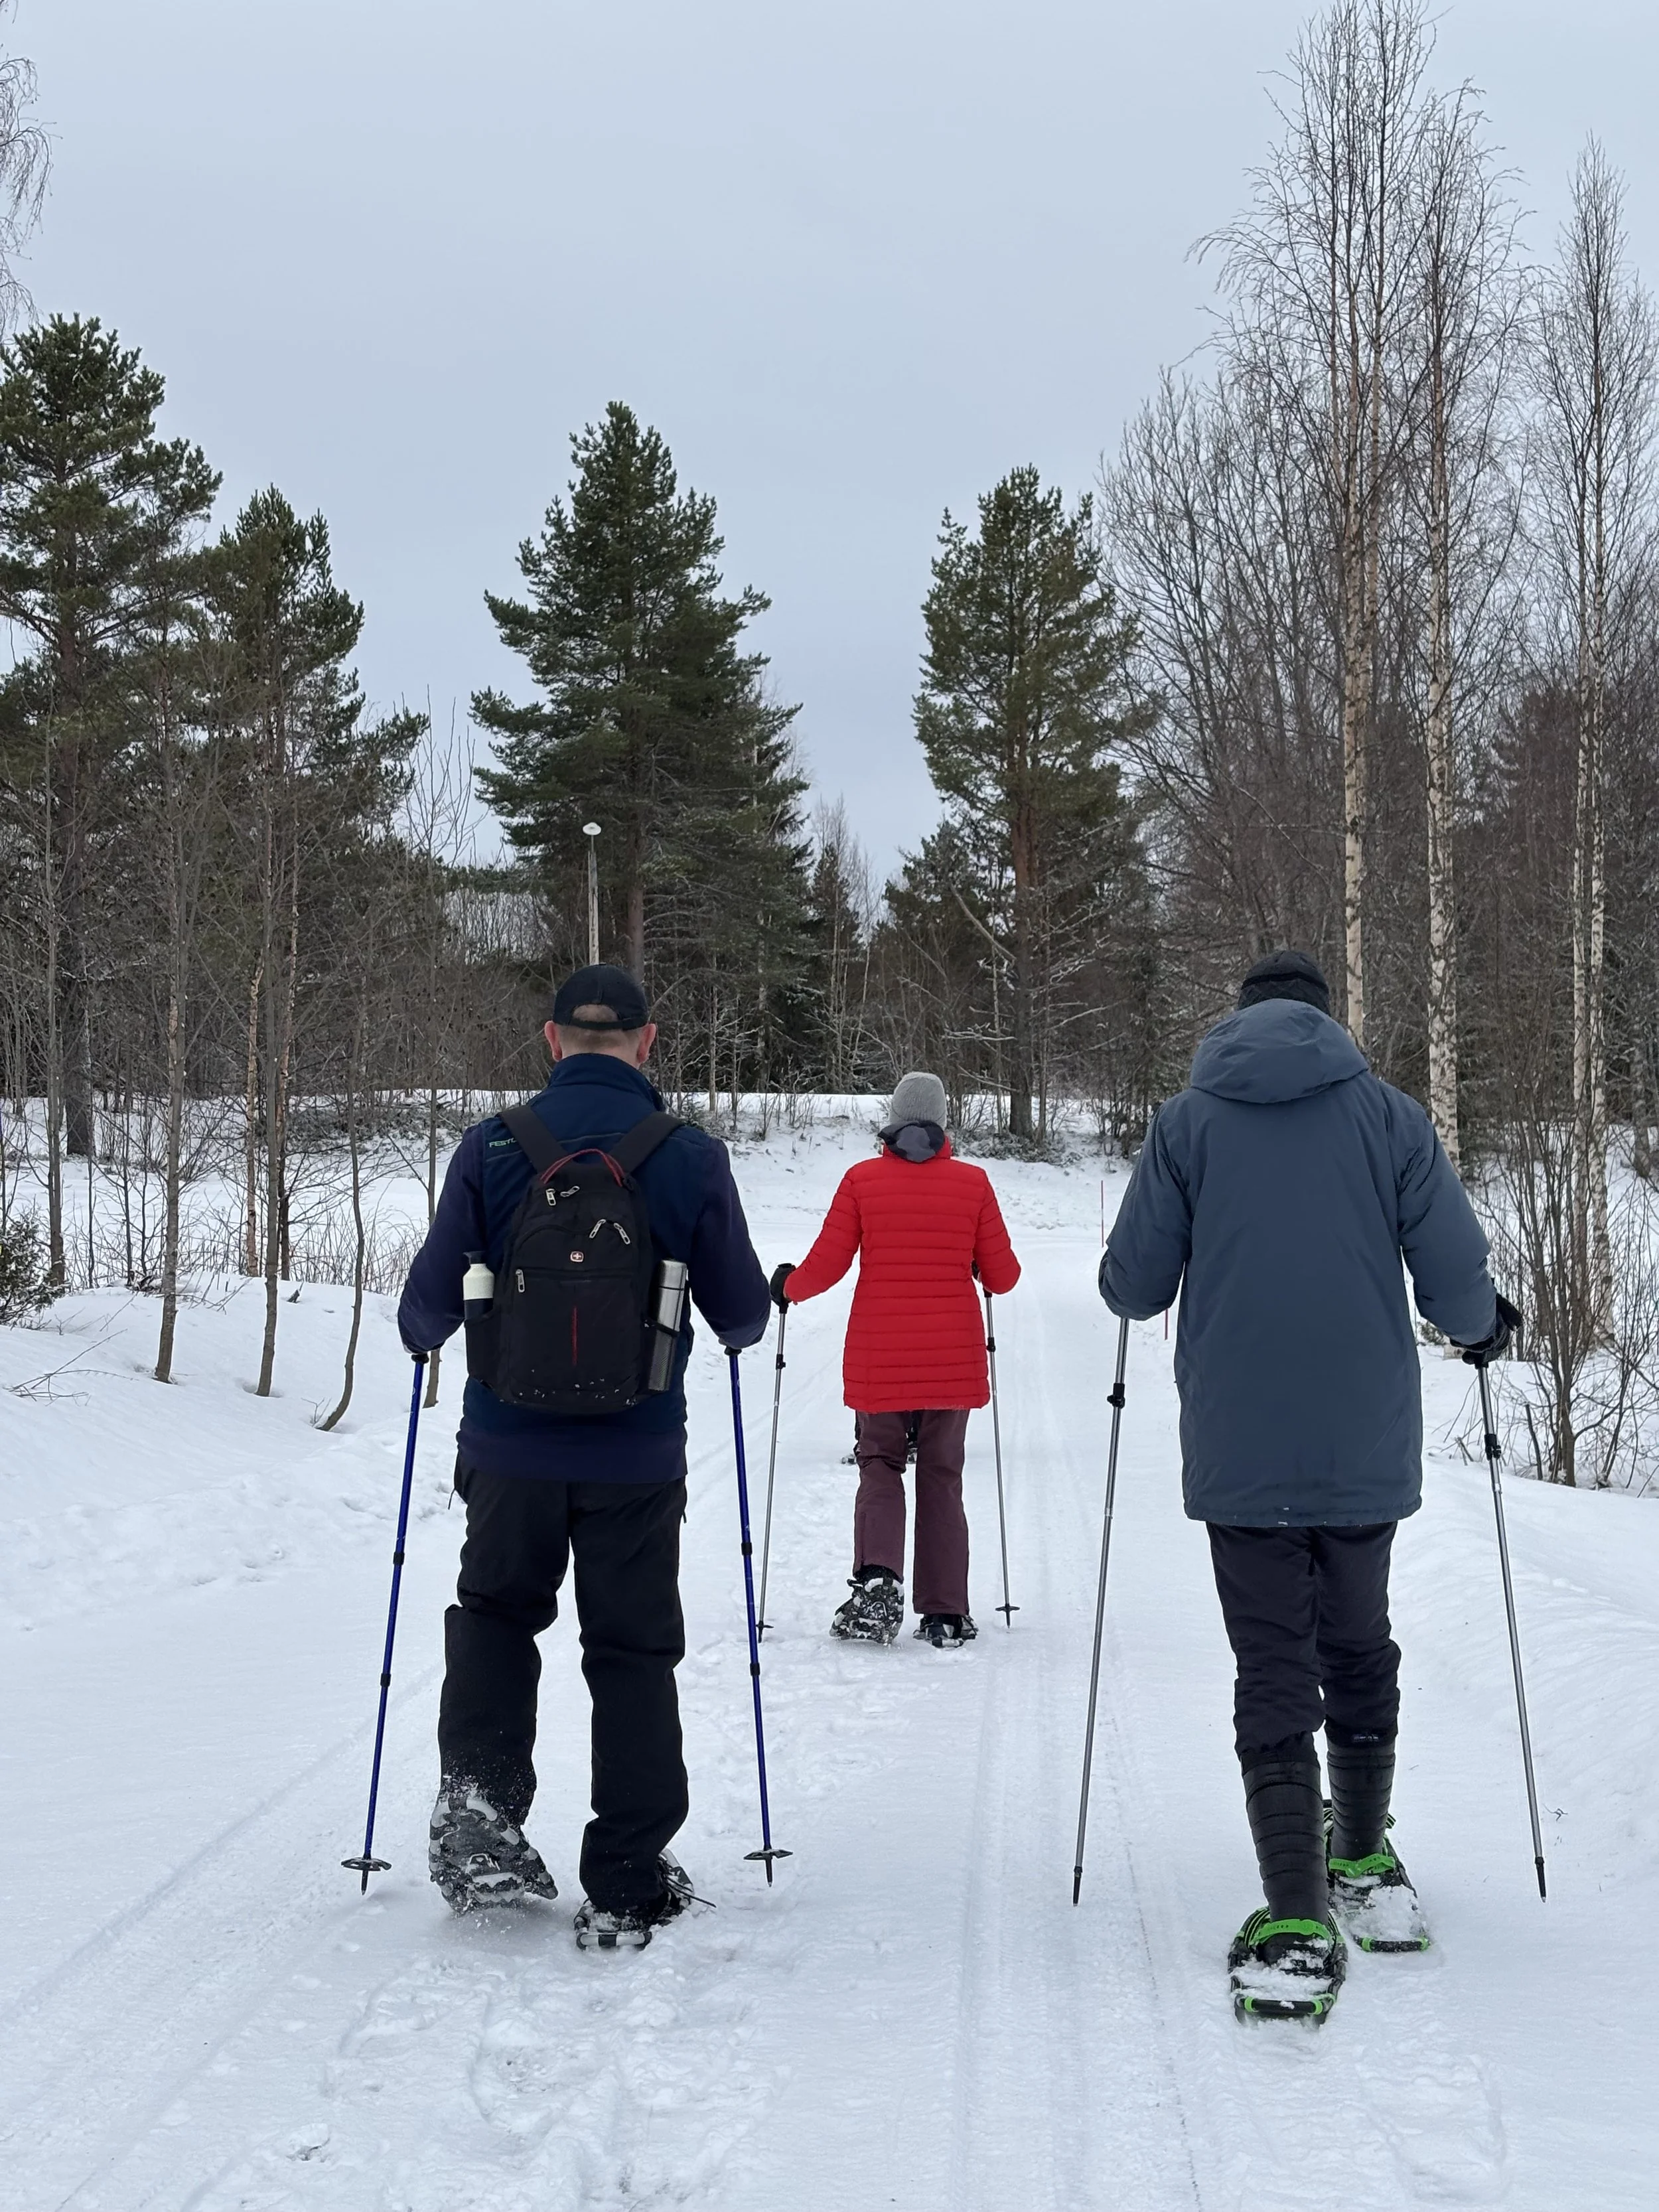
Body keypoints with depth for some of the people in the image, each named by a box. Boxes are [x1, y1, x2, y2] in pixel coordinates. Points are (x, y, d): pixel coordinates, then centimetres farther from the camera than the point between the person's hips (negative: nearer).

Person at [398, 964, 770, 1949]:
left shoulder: (492, 1148, -7)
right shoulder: (691, 1158, -7)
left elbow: (433, 1298, -4)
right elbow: (742, 1314, 0)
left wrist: (424, 1336, 20)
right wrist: (742, 1323, 24)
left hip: (511, 1445, 1)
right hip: (637, 1455, -1)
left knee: (495, 1613, 24)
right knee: (633, 1652, 11)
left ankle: (479, 1813, 7)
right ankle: (626, 1888, 14)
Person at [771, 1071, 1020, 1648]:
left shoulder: (861, 1180, -3)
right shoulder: (973, 1183, -1)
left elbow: (826, 1265, -4)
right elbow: (1002, 1276, 1)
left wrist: (786, 1287, 16)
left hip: (879, 1361, -1)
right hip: (952, 1361, 1)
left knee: (880, 1467, 12)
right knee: (941, 1478, 11)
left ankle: (877, 1581, -12)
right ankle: (945, 1615, 10)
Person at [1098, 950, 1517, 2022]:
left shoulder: (1188, 1122, 1)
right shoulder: (1390, 1115, 1)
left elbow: (1134, 1288, 0)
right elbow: (1455, 1282, -3)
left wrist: (1143, 1273, 24)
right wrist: (1486, 1325, 20)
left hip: (1242, 1453, -1)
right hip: (1367, 1448, 1)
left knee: (1274, 1671, 1)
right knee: (1360, 1649, 21)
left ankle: (1298, 1927, -9)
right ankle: (1366, 1867, 33)